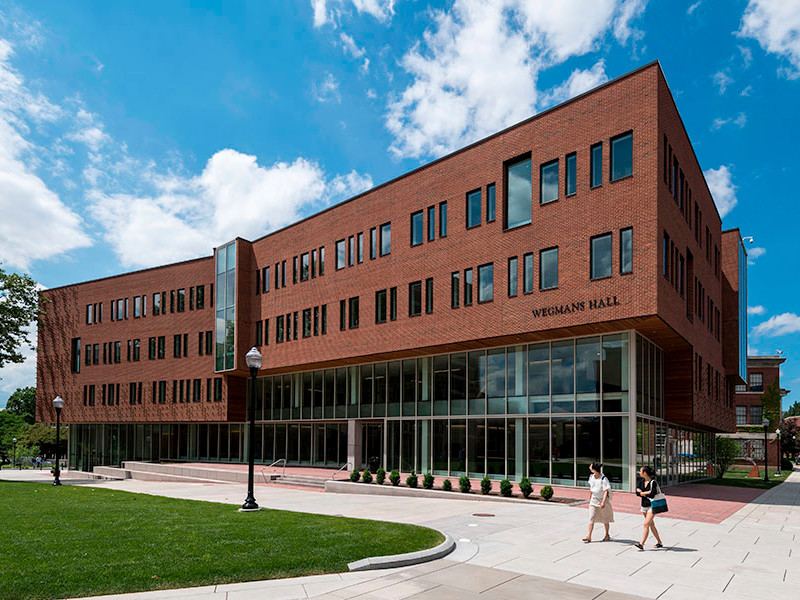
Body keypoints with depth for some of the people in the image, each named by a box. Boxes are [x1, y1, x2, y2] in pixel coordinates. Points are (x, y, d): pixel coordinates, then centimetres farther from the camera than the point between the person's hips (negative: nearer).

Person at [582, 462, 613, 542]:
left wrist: (603, 502, -27)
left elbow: (606, 491, -20)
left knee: (605, 519, 10)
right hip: (594, 499, 5)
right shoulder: (591, 477, 1)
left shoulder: (603, 479, -18)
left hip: (602, 500, -5)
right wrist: (590, 498, 21)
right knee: (591, 518, -3)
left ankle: (607, 535, 29)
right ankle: (589, 536, -6)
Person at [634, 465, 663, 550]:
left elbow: (652, 495, -25)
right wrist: (647, 492, -14)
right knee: (651, 525, 15)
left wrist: (642, 492, -12)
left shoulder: (653, 482, -16)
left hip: (651, 506, -8)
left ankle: (641, 544, -17)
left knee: (646, 524, -14)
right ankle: (660, 543, 27)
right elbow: (637, 493, 3)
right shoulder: (643, 481, 5)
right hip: (644, 506, 8)